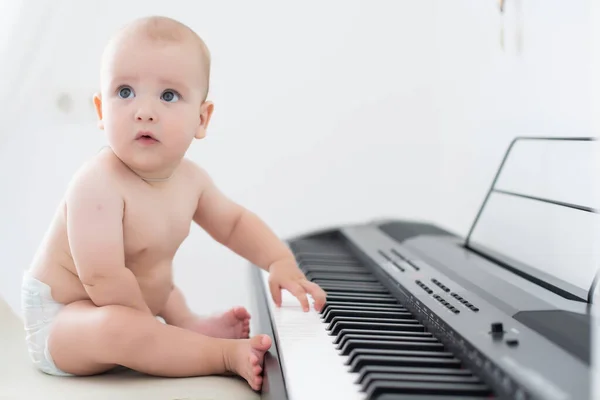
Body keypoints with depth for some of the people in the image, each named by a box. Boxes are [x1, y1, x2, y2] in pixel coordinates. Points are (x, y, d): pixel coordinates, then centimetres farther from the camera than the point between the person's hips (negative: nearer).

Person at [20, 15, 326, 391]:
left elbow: (234, 222, 12)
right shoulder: (98, 185, -31)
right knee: (116, 327, -39)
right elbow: (103, 278, -34)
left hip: (112, 311, 9)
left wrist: (281, 262, -3)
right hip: (59, 316, -9)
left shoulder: (190, 178, -5)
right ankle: (226, 353, -25)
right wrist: (154, 330, -20)